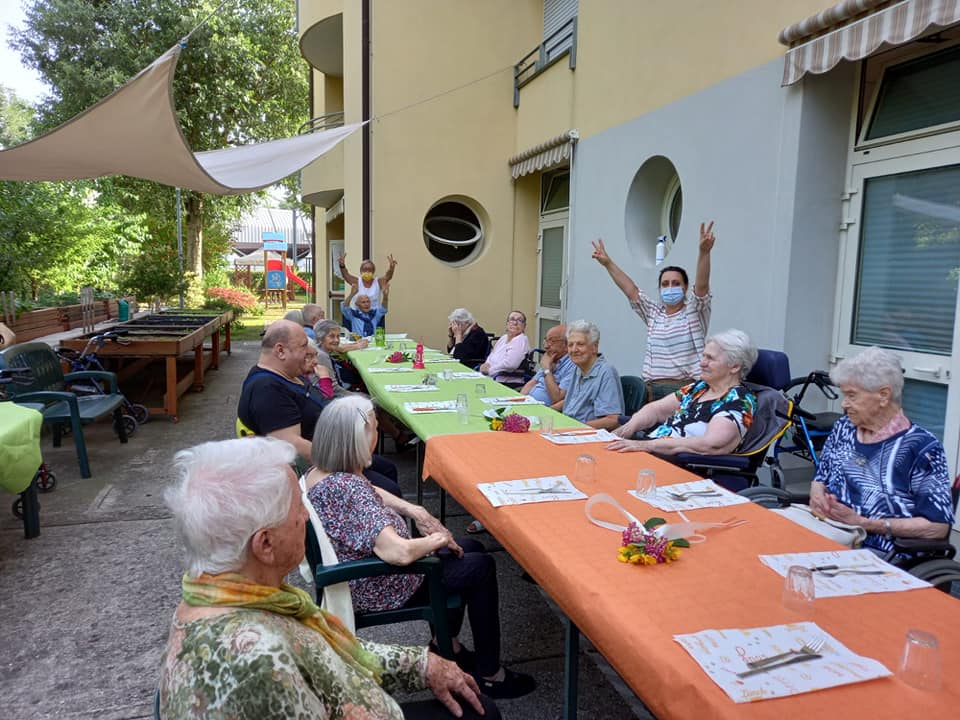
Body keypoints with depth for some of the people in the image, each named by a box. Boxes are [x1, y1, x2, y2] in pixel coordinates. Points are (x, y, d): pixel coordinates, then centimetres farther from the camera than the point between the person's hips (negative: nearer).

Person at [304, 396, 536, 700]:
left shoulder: (321, 472, -5)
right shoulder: (347, 488, -35)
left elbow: (370, 494, 15)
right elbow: (398, 552, -42)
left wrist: (411, 509, 1)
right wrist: (438, 539, -22)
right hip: (376, 590, -9)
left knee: (471, 549, 16)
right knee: (481, 566, -1)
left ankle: (446, 645, 30)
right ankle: (489, 674, 14)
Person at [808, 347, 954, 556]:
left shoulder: (921, 447, -7)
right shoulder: (844, 427, 11)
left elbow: (939, 526, -9)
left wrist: (862, 522, -15)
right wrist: (817, 495, -2)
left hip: (880, 555, -5)